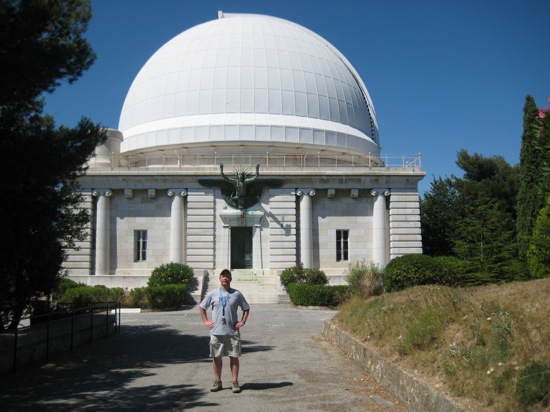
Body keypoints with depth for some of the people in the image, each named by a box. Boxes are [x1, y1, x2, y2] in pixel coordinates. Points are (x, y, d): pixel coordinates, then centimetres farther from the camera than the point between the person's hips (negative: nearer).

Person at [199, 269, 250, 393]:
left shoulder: (236, 294, 2)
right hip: (216, 331, 1)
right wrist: (206, 321, 5)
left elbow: (246, 308, 12)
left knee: (234, 356, 1)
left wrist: (243, 321, 0)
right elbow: (202, 307, 14)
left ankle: (235, 382, 9)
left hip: (233, 332, -1)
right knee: (217, 357, 7)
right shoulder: (212, 294, 3)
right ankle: (217, 381, 19)